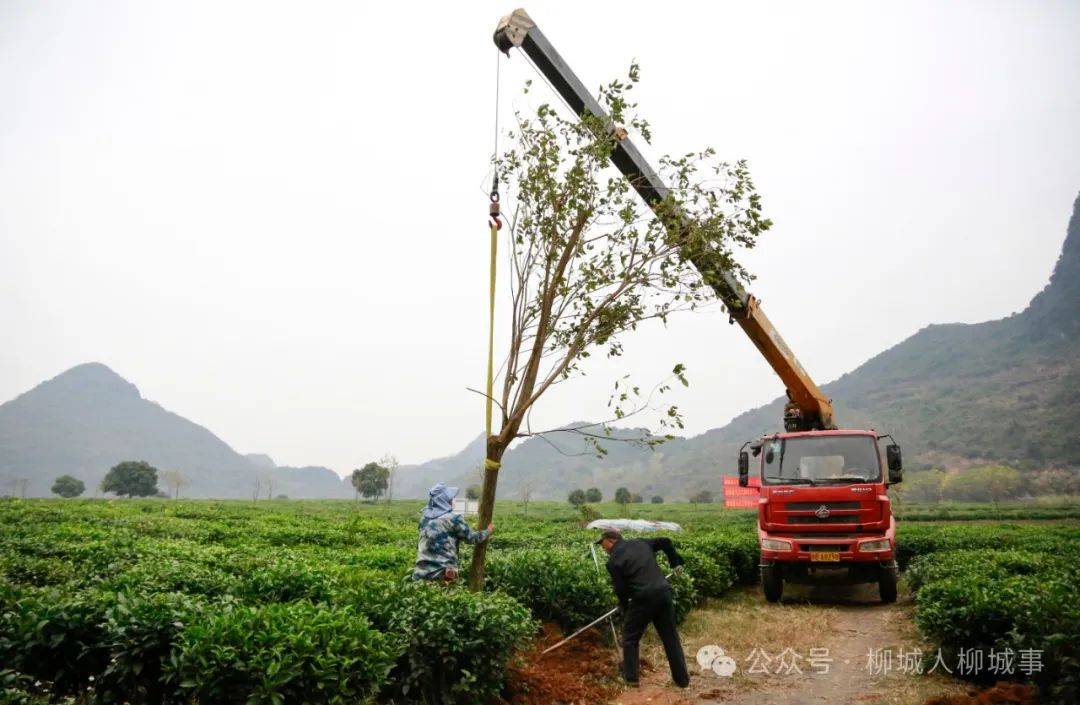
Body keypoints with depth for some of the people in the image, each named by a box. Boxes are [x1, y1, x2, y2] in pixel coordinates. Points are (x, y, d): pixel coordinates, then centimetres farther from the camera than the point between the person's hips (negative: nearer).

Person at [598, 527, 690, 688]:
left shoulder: (613, 561, -4)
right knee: (670, 637, 15)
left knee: (630, 638, 15)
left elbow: (620, 589, -4)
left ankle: (631, 677, 18)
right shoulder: (640, 542, 13)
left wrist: (625, 609, 14)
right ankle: (682, 678, 20)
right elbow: (666, 542, 16)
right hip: (663, 592, 6)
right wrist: (675, 562, 27)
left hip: (642, 598, -5)